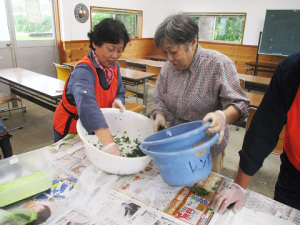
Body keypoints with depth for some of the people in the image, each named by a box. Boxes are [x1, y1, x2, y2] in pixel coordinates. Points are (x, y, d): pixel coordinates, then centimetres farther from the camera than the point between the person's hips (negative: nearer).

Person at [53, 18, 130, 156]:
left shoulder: (114, 67, -8)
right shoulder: (84, 71, -34)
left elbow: (120, 92, 3)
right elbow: (86, 104, -52)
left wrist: (118, 100, -24)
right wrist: (109, 144, -63)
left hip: (95, 129, 6)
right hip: (69, 129, -5)